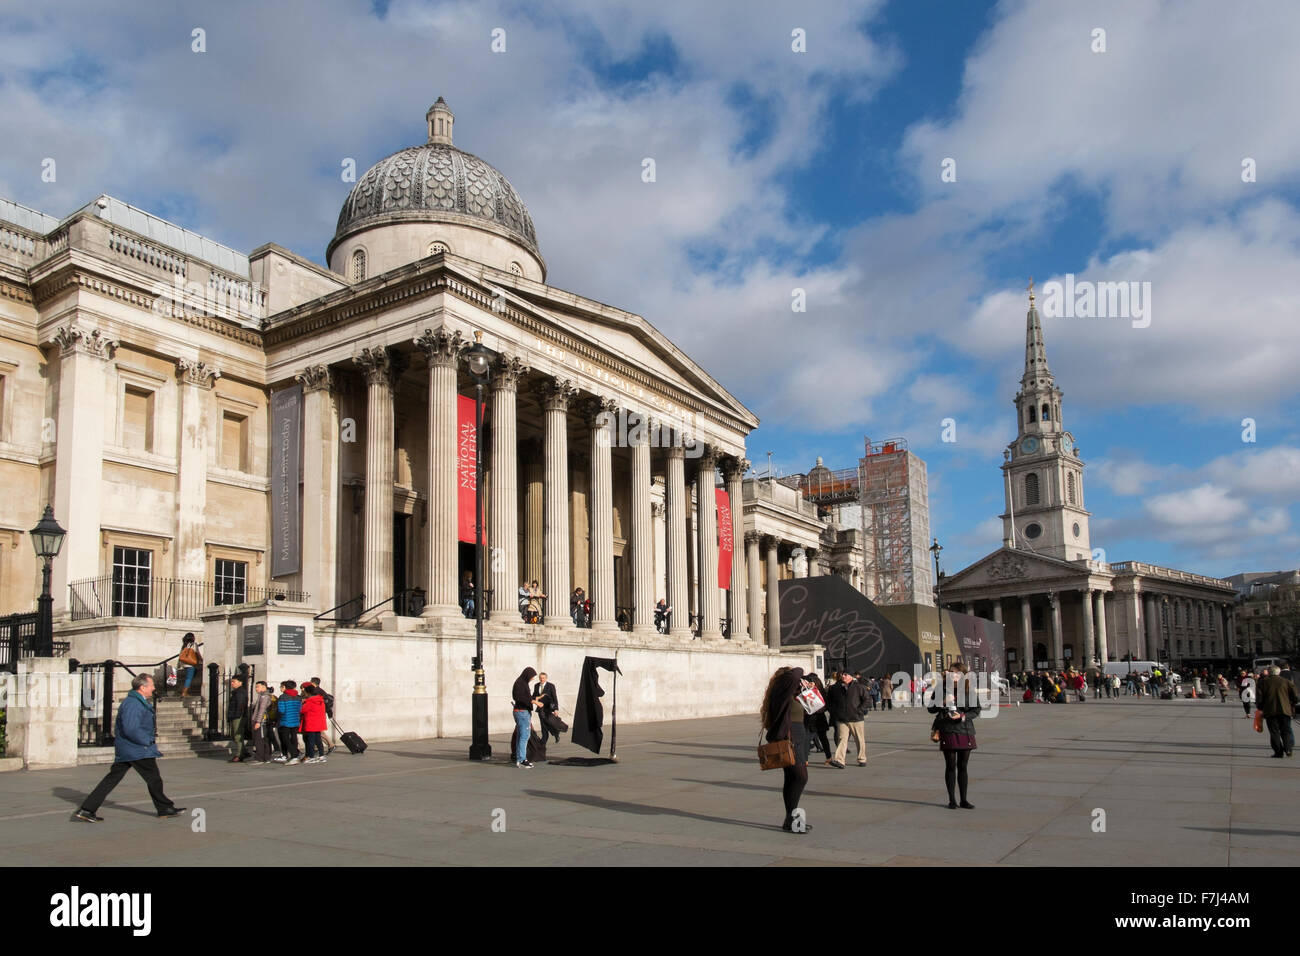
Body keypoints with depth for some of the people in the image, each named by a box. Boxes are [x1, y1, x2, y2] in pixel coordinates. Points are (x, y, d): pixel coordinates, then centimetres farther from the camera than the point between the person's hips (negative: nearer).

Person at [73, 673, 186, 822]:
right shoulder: (133, 704, -19)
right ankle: (165, 808, 14)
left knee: (112, 779, 9)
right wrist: (147, 741, -18)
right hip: (137, 750, -10)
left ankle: (87, 810, 8)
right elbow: (131, 729, -27)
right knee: (154, 778, 2)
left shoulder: (139, 702, 16)